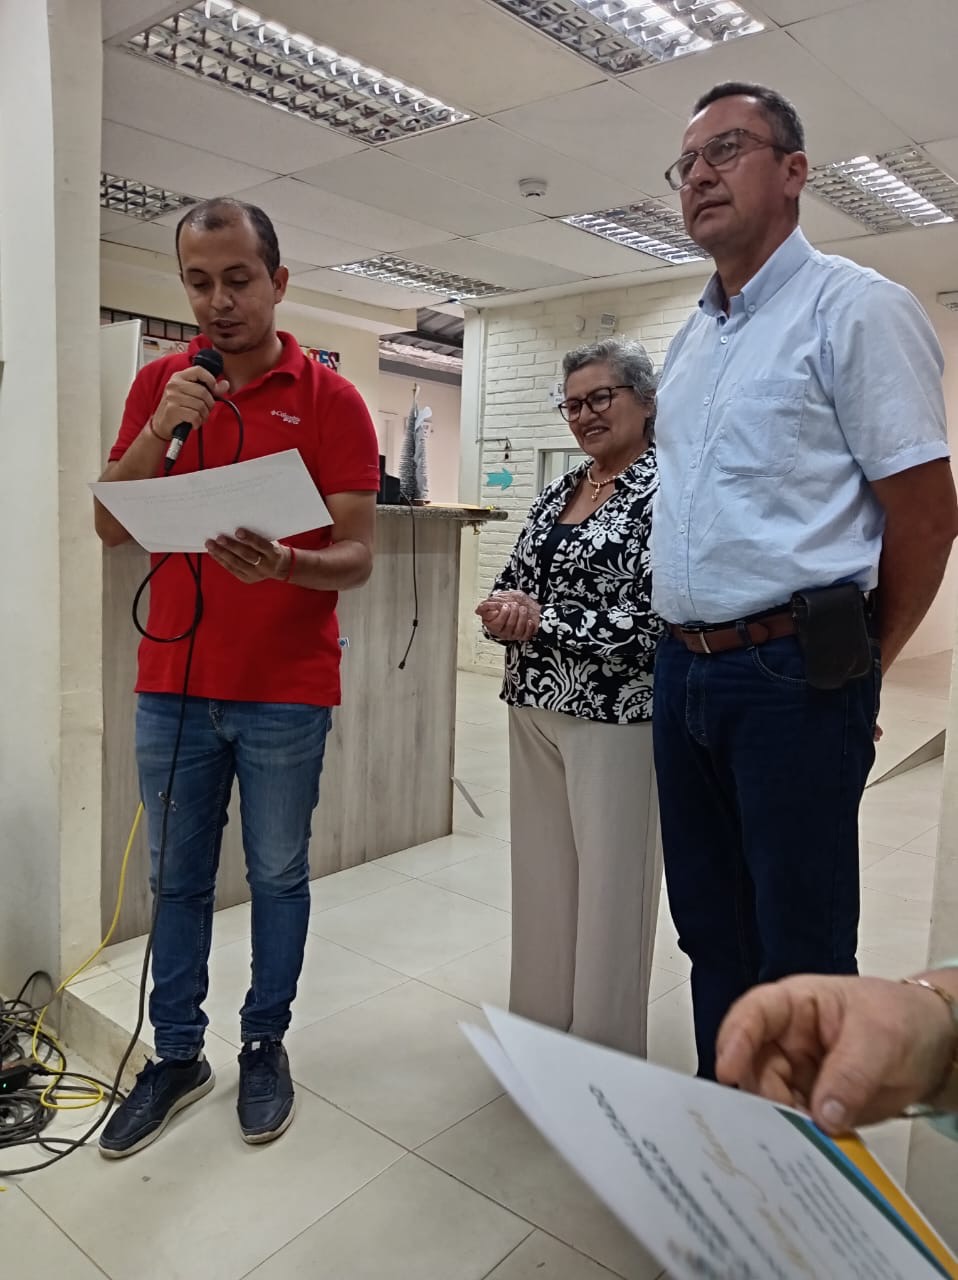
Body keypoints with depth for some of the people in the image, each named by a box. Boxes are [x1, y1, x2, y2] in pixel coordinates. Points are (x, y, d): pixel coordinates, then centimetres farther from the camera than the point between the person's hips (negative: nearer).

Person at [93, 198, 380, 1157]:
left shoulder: (330, 400, -3)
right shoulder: (159, 384, 8)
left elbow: (358, 556, -8)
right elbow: (109, 527, 2)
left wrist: (285, 566, -29)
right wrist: (159, 430, -13)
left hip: (286, 689, -3)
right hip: (172, 682, 3)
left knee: (277, 876, 10)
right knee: (177, 877, 13)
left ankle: (265, 1043, 30)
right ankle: (176, 1055, 30)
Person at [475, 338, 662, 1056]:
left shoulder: (665, 492, -9)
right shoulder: (557, 492, 13)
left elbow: (657, 618, -18)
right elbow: (514, 581, 17)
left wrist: (543, 621, -15)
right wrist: (505, 611, -7)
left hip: (616, 716, -7)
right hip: (534, 708, 7)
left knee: (611, 882, 4)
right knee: (539, 871, 15)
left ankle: (605, 1054, 23)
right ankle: (541, 1029, 34)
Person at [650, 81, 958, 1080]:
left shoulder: (853, 308, -6)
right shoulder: (689, 340, 16)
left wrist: (854, 662, -1)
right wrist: (689, 642, 15)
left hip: (791, 677, -7)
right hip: (684, 668, 8)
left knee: (800, 948, 5)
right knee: (709, 925, 18)